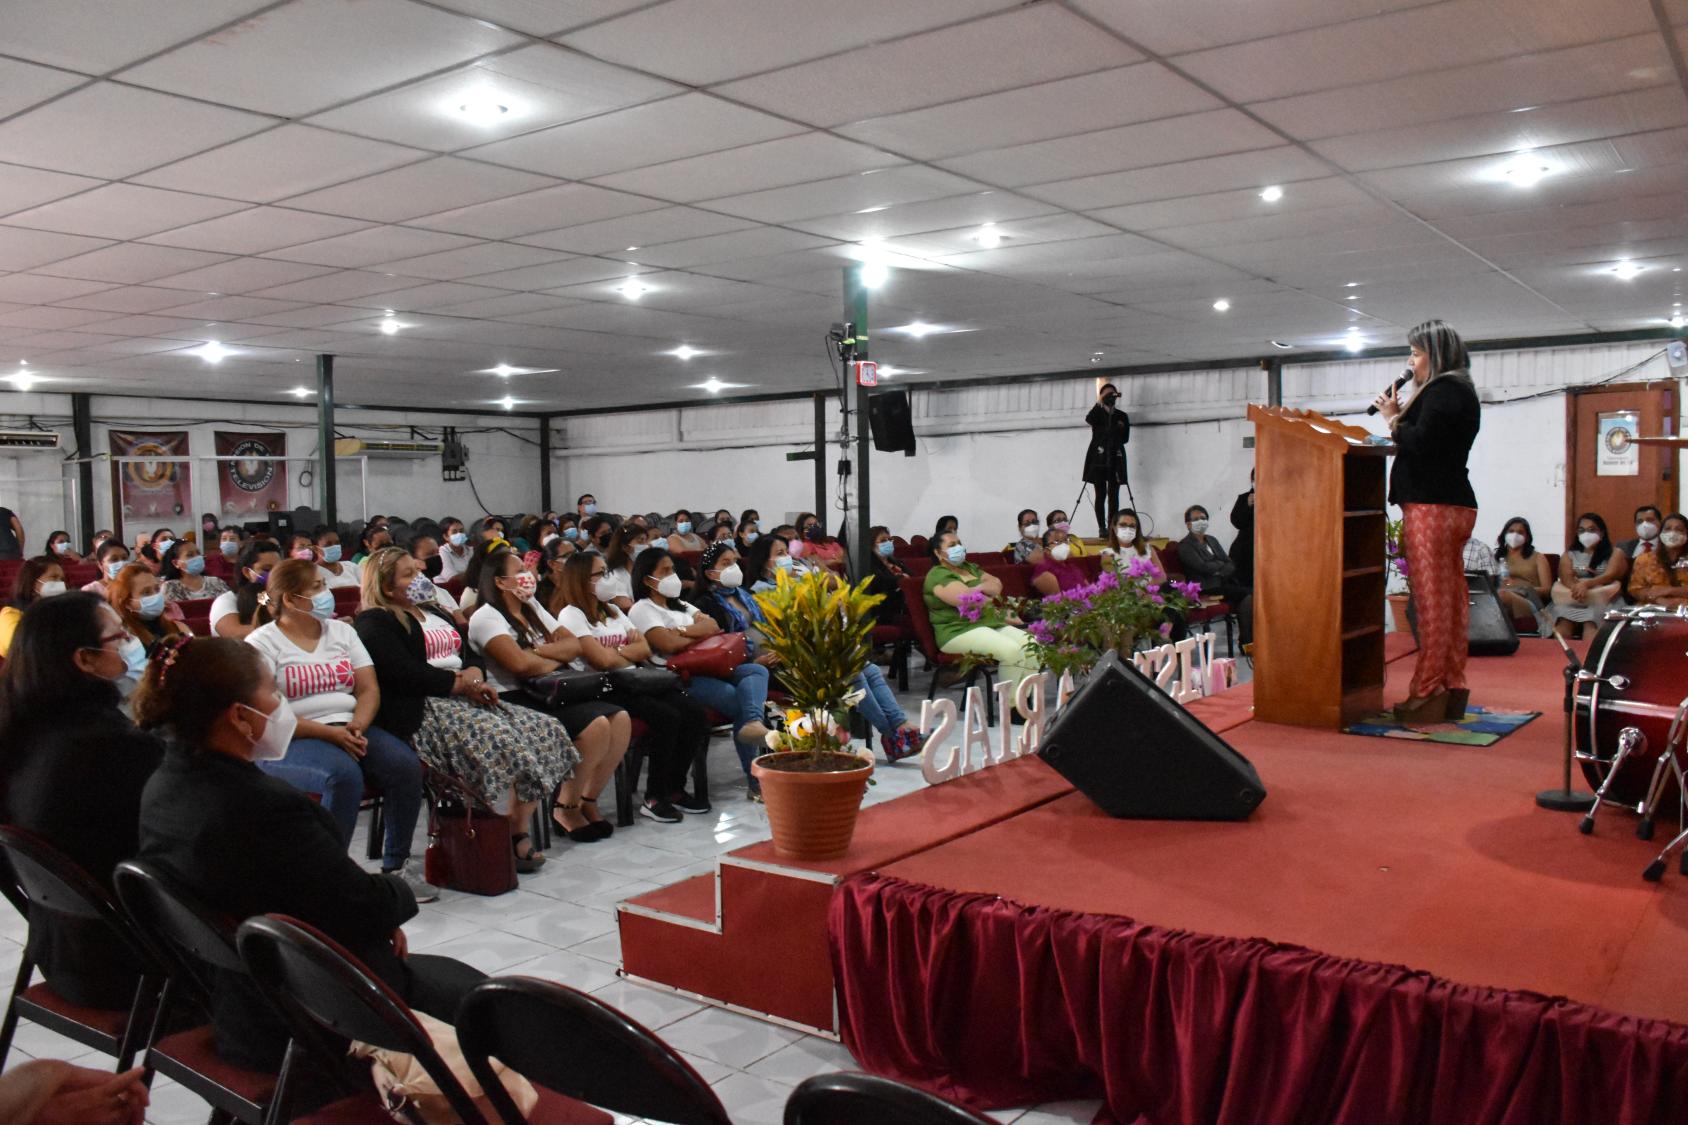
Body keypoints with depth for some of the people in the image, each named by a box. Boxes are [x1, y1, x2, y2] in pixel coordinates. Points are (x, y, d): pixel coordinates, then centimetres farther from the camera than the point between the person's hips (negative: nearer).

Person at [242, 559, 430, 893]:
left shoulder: (341, 631, 16)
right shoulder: (263, 643, -1)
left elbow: (369, 689, 10)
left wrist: (356, 727, -12)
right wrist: (328, 733, -18)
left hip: (350, 730, 5)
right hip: (292, 740, -5)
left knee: (406, 764, -22)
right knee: (345, 774, -35)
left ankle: (397, 865, -7)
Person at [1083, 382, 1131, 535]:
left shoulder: (1122, 416, 15)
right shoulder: (1097, 413, 10)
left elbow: (1125, 438, 10)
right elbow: (1089, 420, -14)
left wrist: (1119, 428, -7)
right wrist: (1100, 403, -17)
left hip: (1115, 459, 2)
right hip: (1098, 459, -1)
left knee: (1113, 495, -5)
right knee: (1100, 495, -6)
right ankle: (1102, 528, -7)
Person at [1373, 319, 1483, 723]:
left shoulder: (1442, 391, -9)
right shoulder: (1459, 391, 22)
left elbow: (1420, 443, -20)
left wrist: (1393, 419, -4)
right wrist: (1401, 418, 7)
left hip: (1431, 505, -10)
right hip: (1454, 503, 10)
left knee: (1431, 602, -9)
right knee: (1452, 599, 11)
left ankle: (1427, 695, -7)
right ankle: (1452, 689, 16)